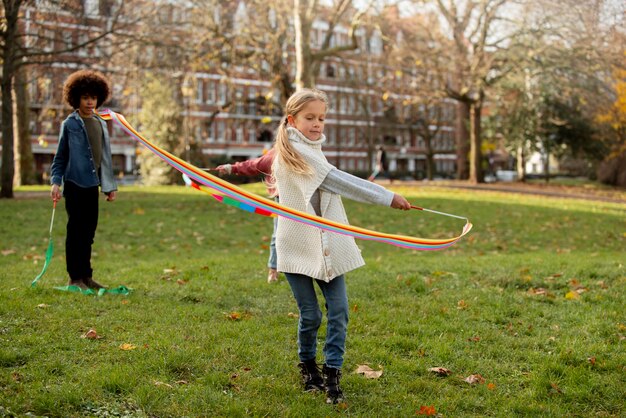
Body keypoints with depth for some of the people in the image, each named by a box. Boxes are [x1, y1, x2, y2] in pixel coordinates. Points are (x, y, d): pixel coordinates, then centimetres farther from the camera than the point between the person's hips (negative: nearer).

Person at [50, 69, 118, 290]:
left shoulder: (101, 124, 12)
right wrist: (56, 181, -11)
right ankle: (75, 278, 5)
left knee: (89, 231, 11)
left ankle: (86, 275, 19)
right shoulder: (70, 124, -3)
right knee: (76, 231, -1)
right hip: (75, 184, -5)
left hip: (92, 185, 5)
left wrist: (110, 185, 16)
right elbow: (60, 156, -1)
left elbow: (105, 156, 16)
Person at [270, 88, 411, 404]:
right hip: (298, 246, -7)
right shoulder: (294, 150, -12)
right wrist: (387, 197, -18)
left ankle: (331, 374, 8)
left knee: (338, 310, -1)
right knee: (310, 315, 3)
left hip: (327, 245, 7)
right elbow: (337, 180, -17)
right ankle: (308, 366, 26)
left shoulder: (312, 149, 15)